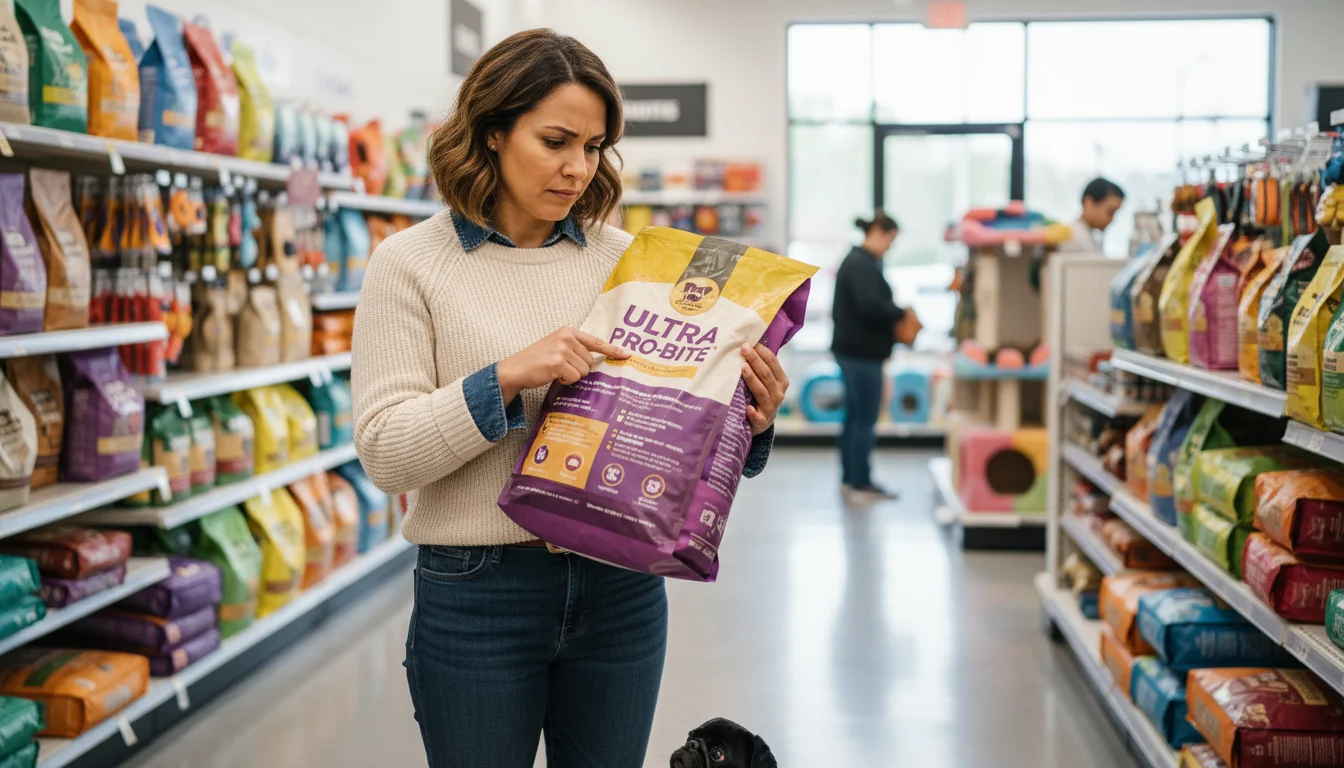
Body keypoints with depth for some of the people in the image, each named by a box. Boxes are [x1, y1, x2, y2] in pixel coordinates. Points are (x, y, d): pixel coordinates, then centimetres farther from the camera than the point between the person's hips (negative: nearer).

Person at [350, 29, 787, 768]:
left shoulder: (622, 256, 5)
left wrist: (750, 421, -11)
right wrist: (508, 377, -23)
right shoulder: (409, 263, -4)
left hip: (621, 589, 3)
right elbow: (383, 450, -12)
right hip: (478, 595, -3)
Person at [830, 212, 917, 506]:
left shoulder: (856, 261, 17)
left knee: (854, 417, 15)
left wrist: (893, 318, 7)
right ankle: (860, 485, -1)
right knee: (866, 420, -5)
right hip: (862, 353, -11)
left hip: (852, 350, 11)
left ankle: (850, 480, 21)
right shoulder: (863, 265, -16)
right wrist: (901, 314, -14)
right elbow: (870, 306, -27)